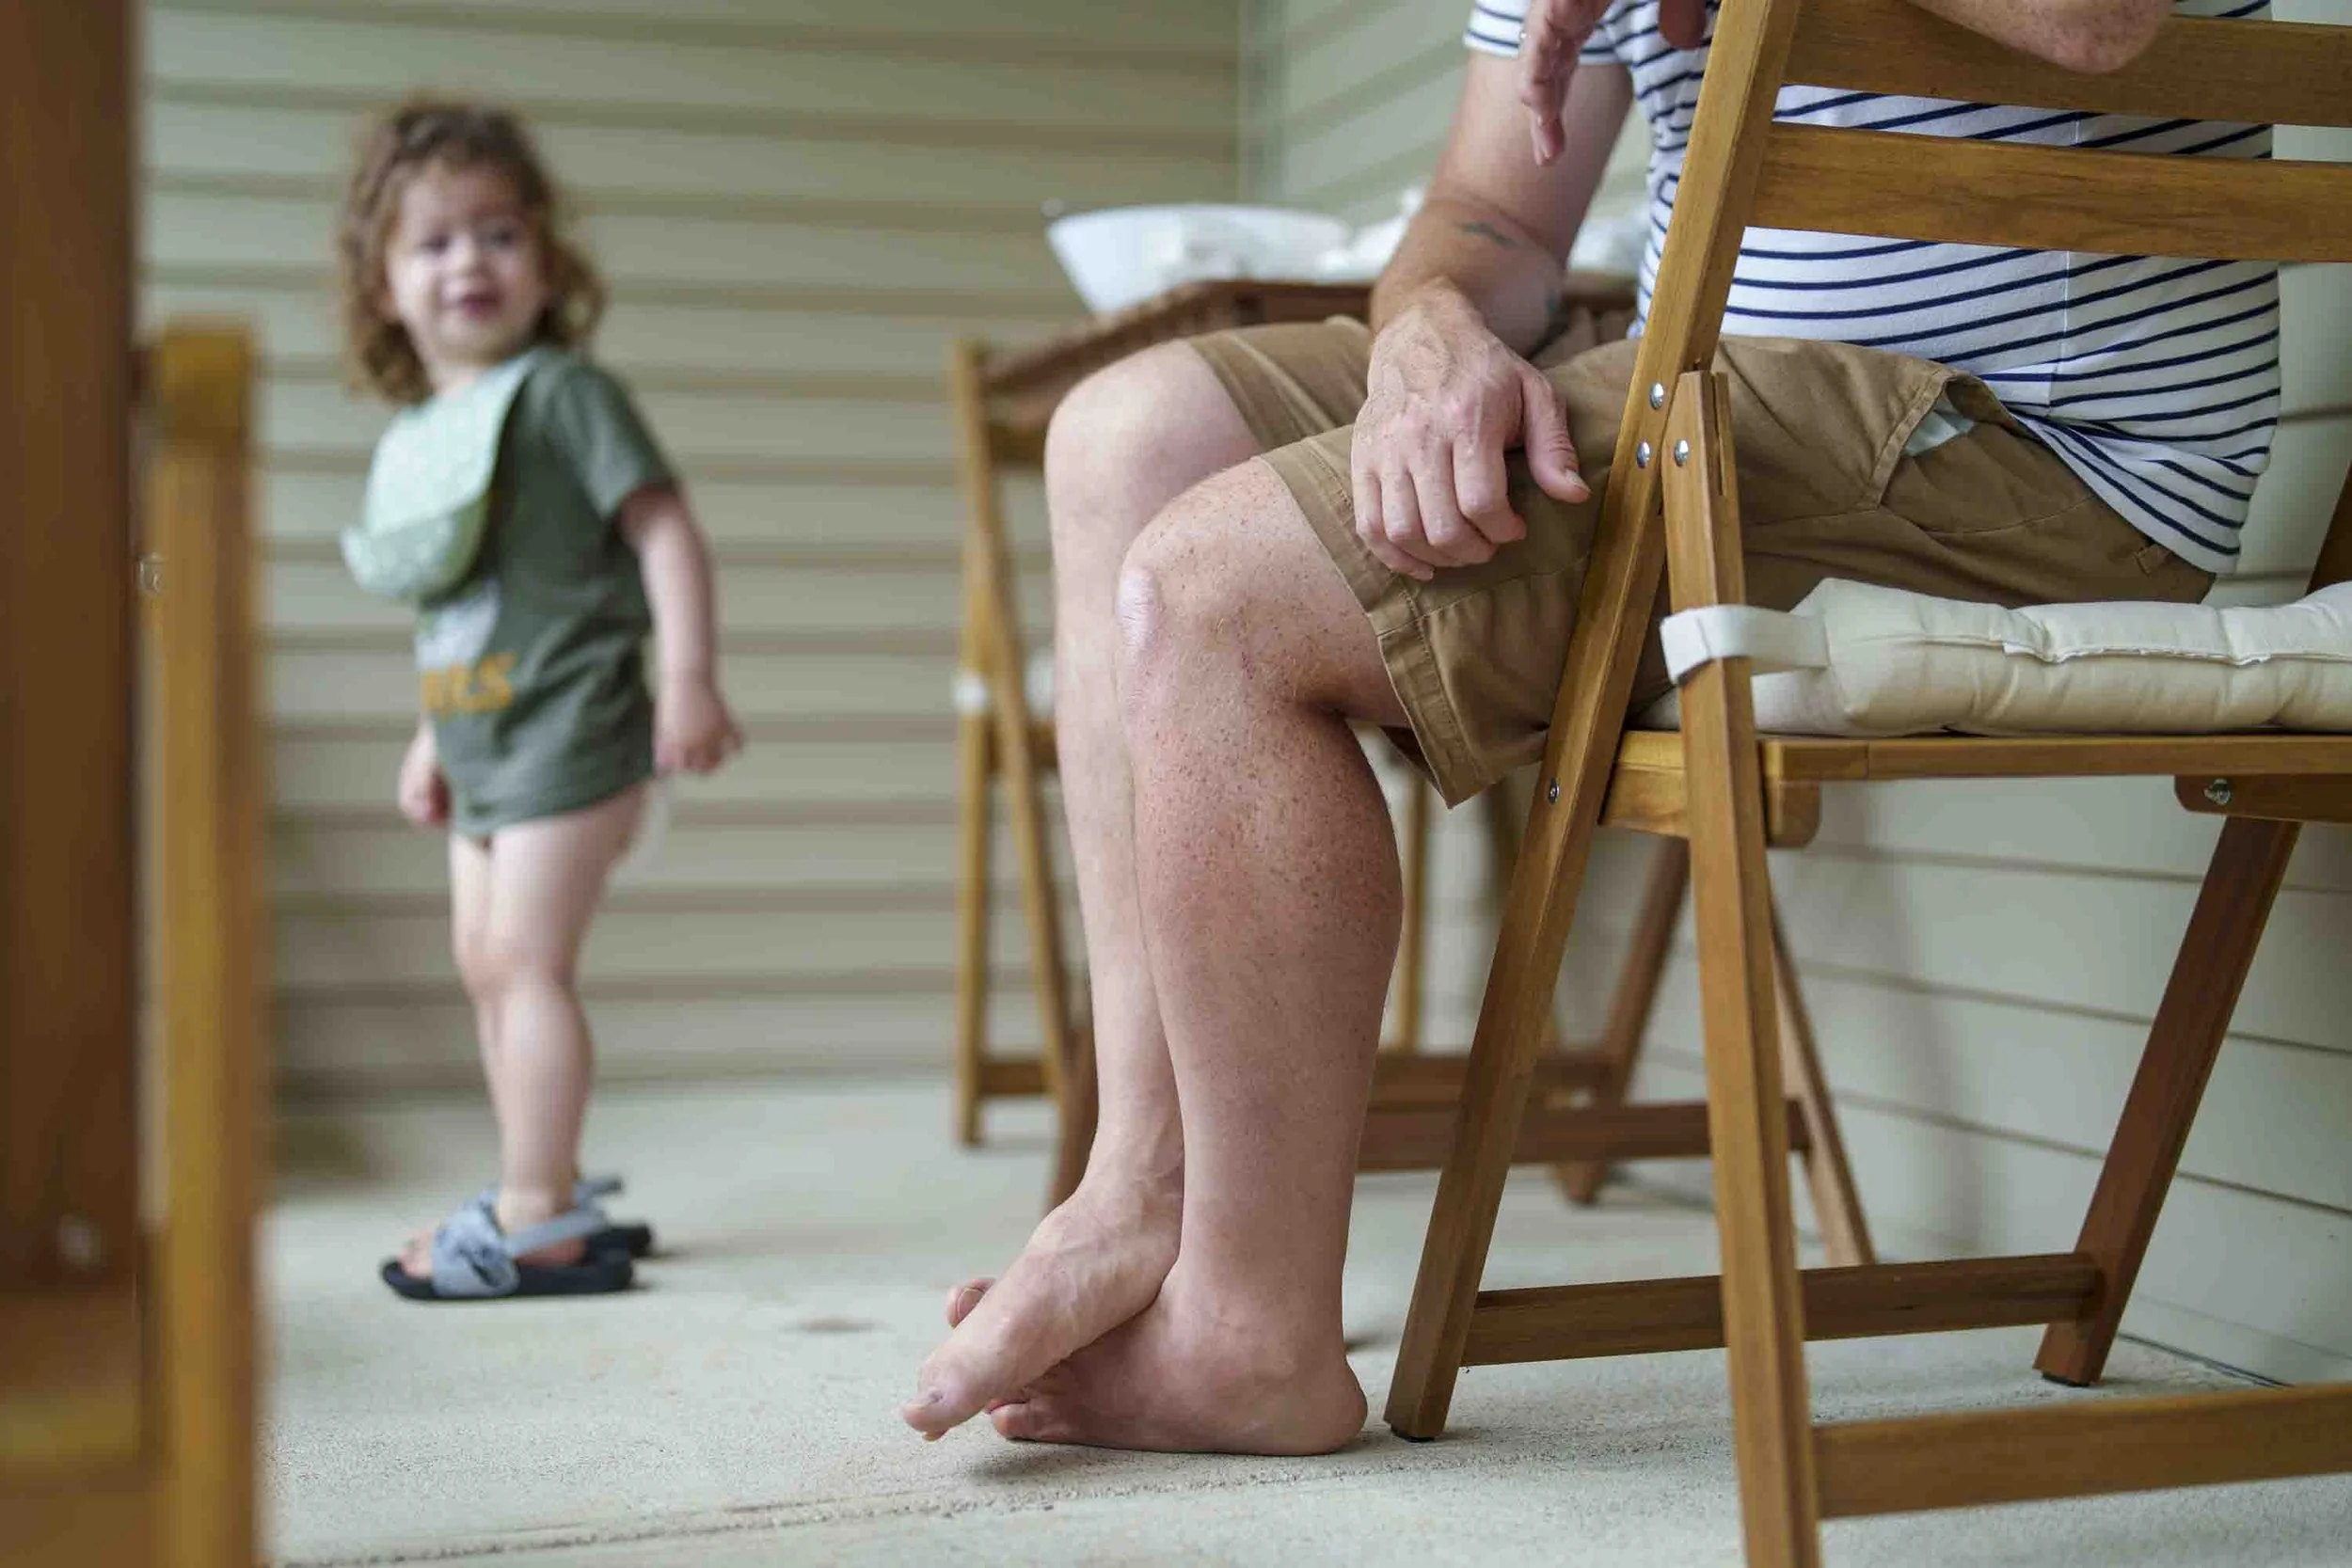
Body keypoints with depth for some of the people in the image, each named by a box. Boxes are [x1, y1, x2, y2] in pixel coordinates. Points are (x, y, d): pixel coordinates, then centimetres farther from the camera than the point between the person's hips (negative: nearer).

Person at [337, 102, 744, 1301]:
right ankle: (548, 1194, 23)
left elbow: (663, 529, -15)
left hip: (568, 728, -9)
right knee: (484, 963, 12)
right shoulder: (418, 434, 13)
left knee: (524, 961, -10)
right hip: (482, 741, 9)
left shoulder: (565, 395, -10)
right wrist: (431, 738, 21)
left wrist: (690, 680, -21)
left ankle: (535, 1220, -5)